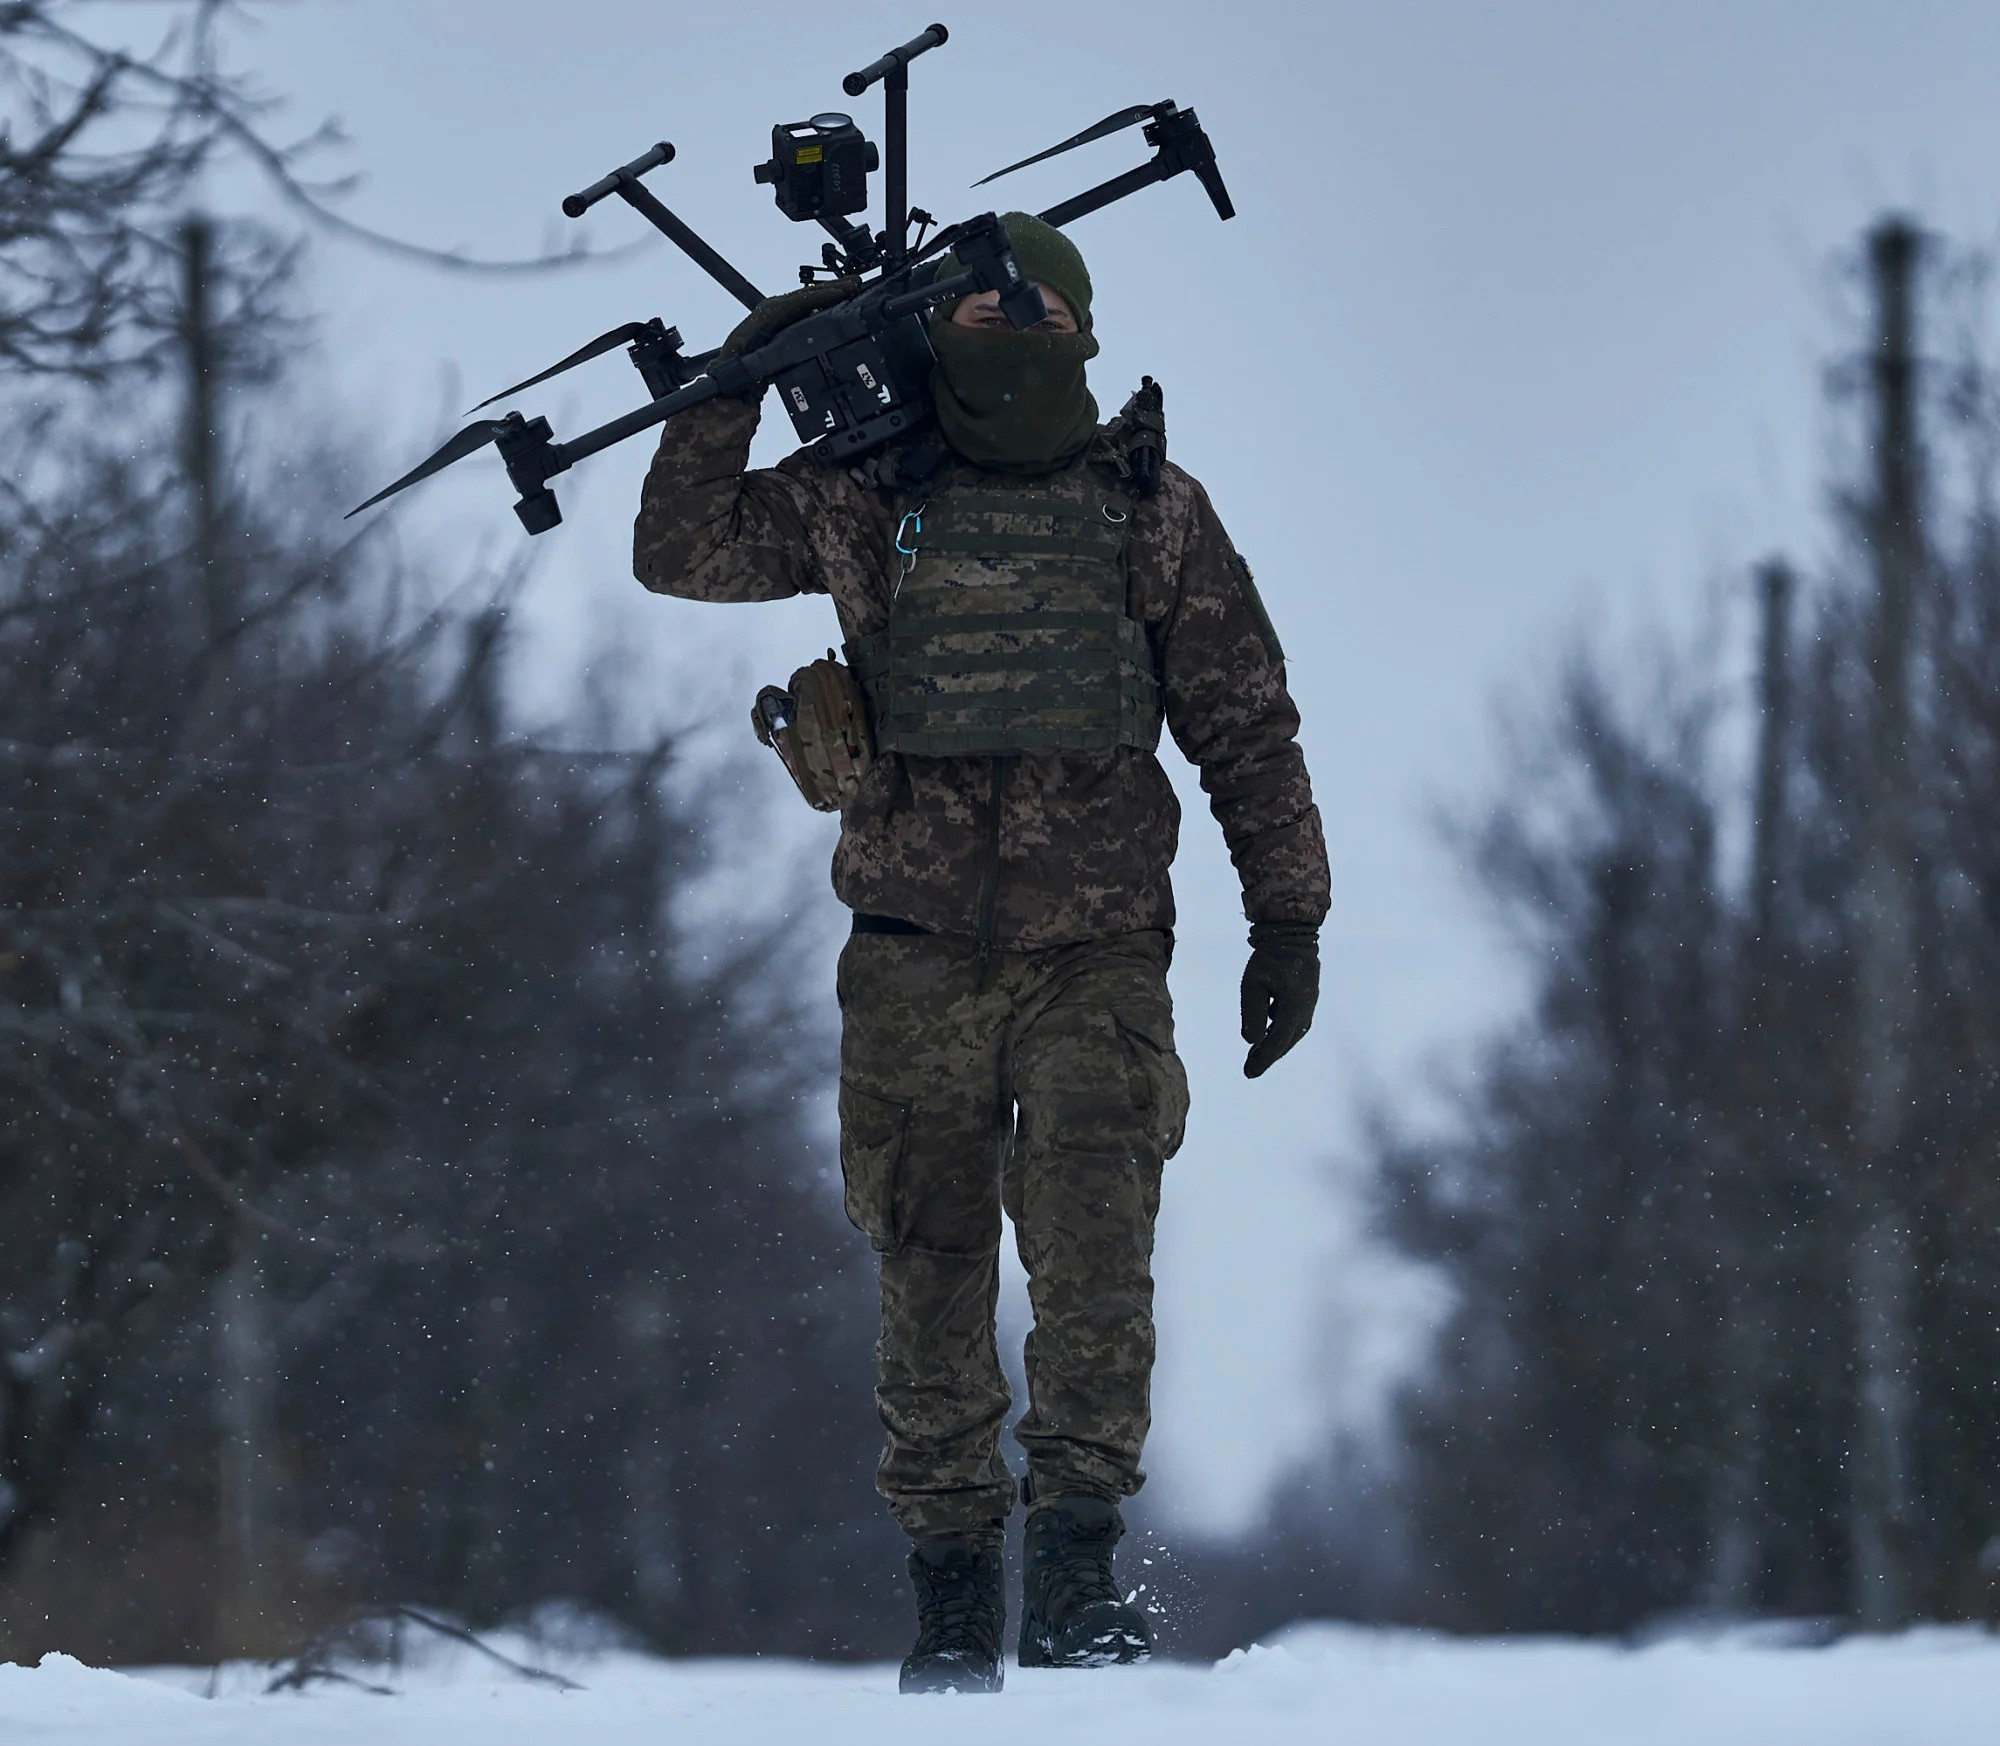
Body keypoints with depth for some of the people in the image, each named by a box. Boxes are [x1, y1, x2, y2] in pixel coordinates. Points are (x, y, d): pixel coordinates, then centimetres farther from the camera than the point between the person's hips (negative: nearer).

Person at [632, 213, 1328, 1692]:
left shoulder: (1154, 513, 8)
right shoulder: (862, 501, 9)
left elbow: (1248, 727, 11)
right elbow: (683, 552, 10)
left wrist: (1287, 919, 6)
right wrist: (735, 387, -1)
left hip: (1096, 950, -1)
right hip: (917, 951, 1)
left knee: (1092, 1247, -18)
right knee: (932, 1270, 2)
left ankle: (1080, 1552, -15)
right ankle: (953, 1586, 10)